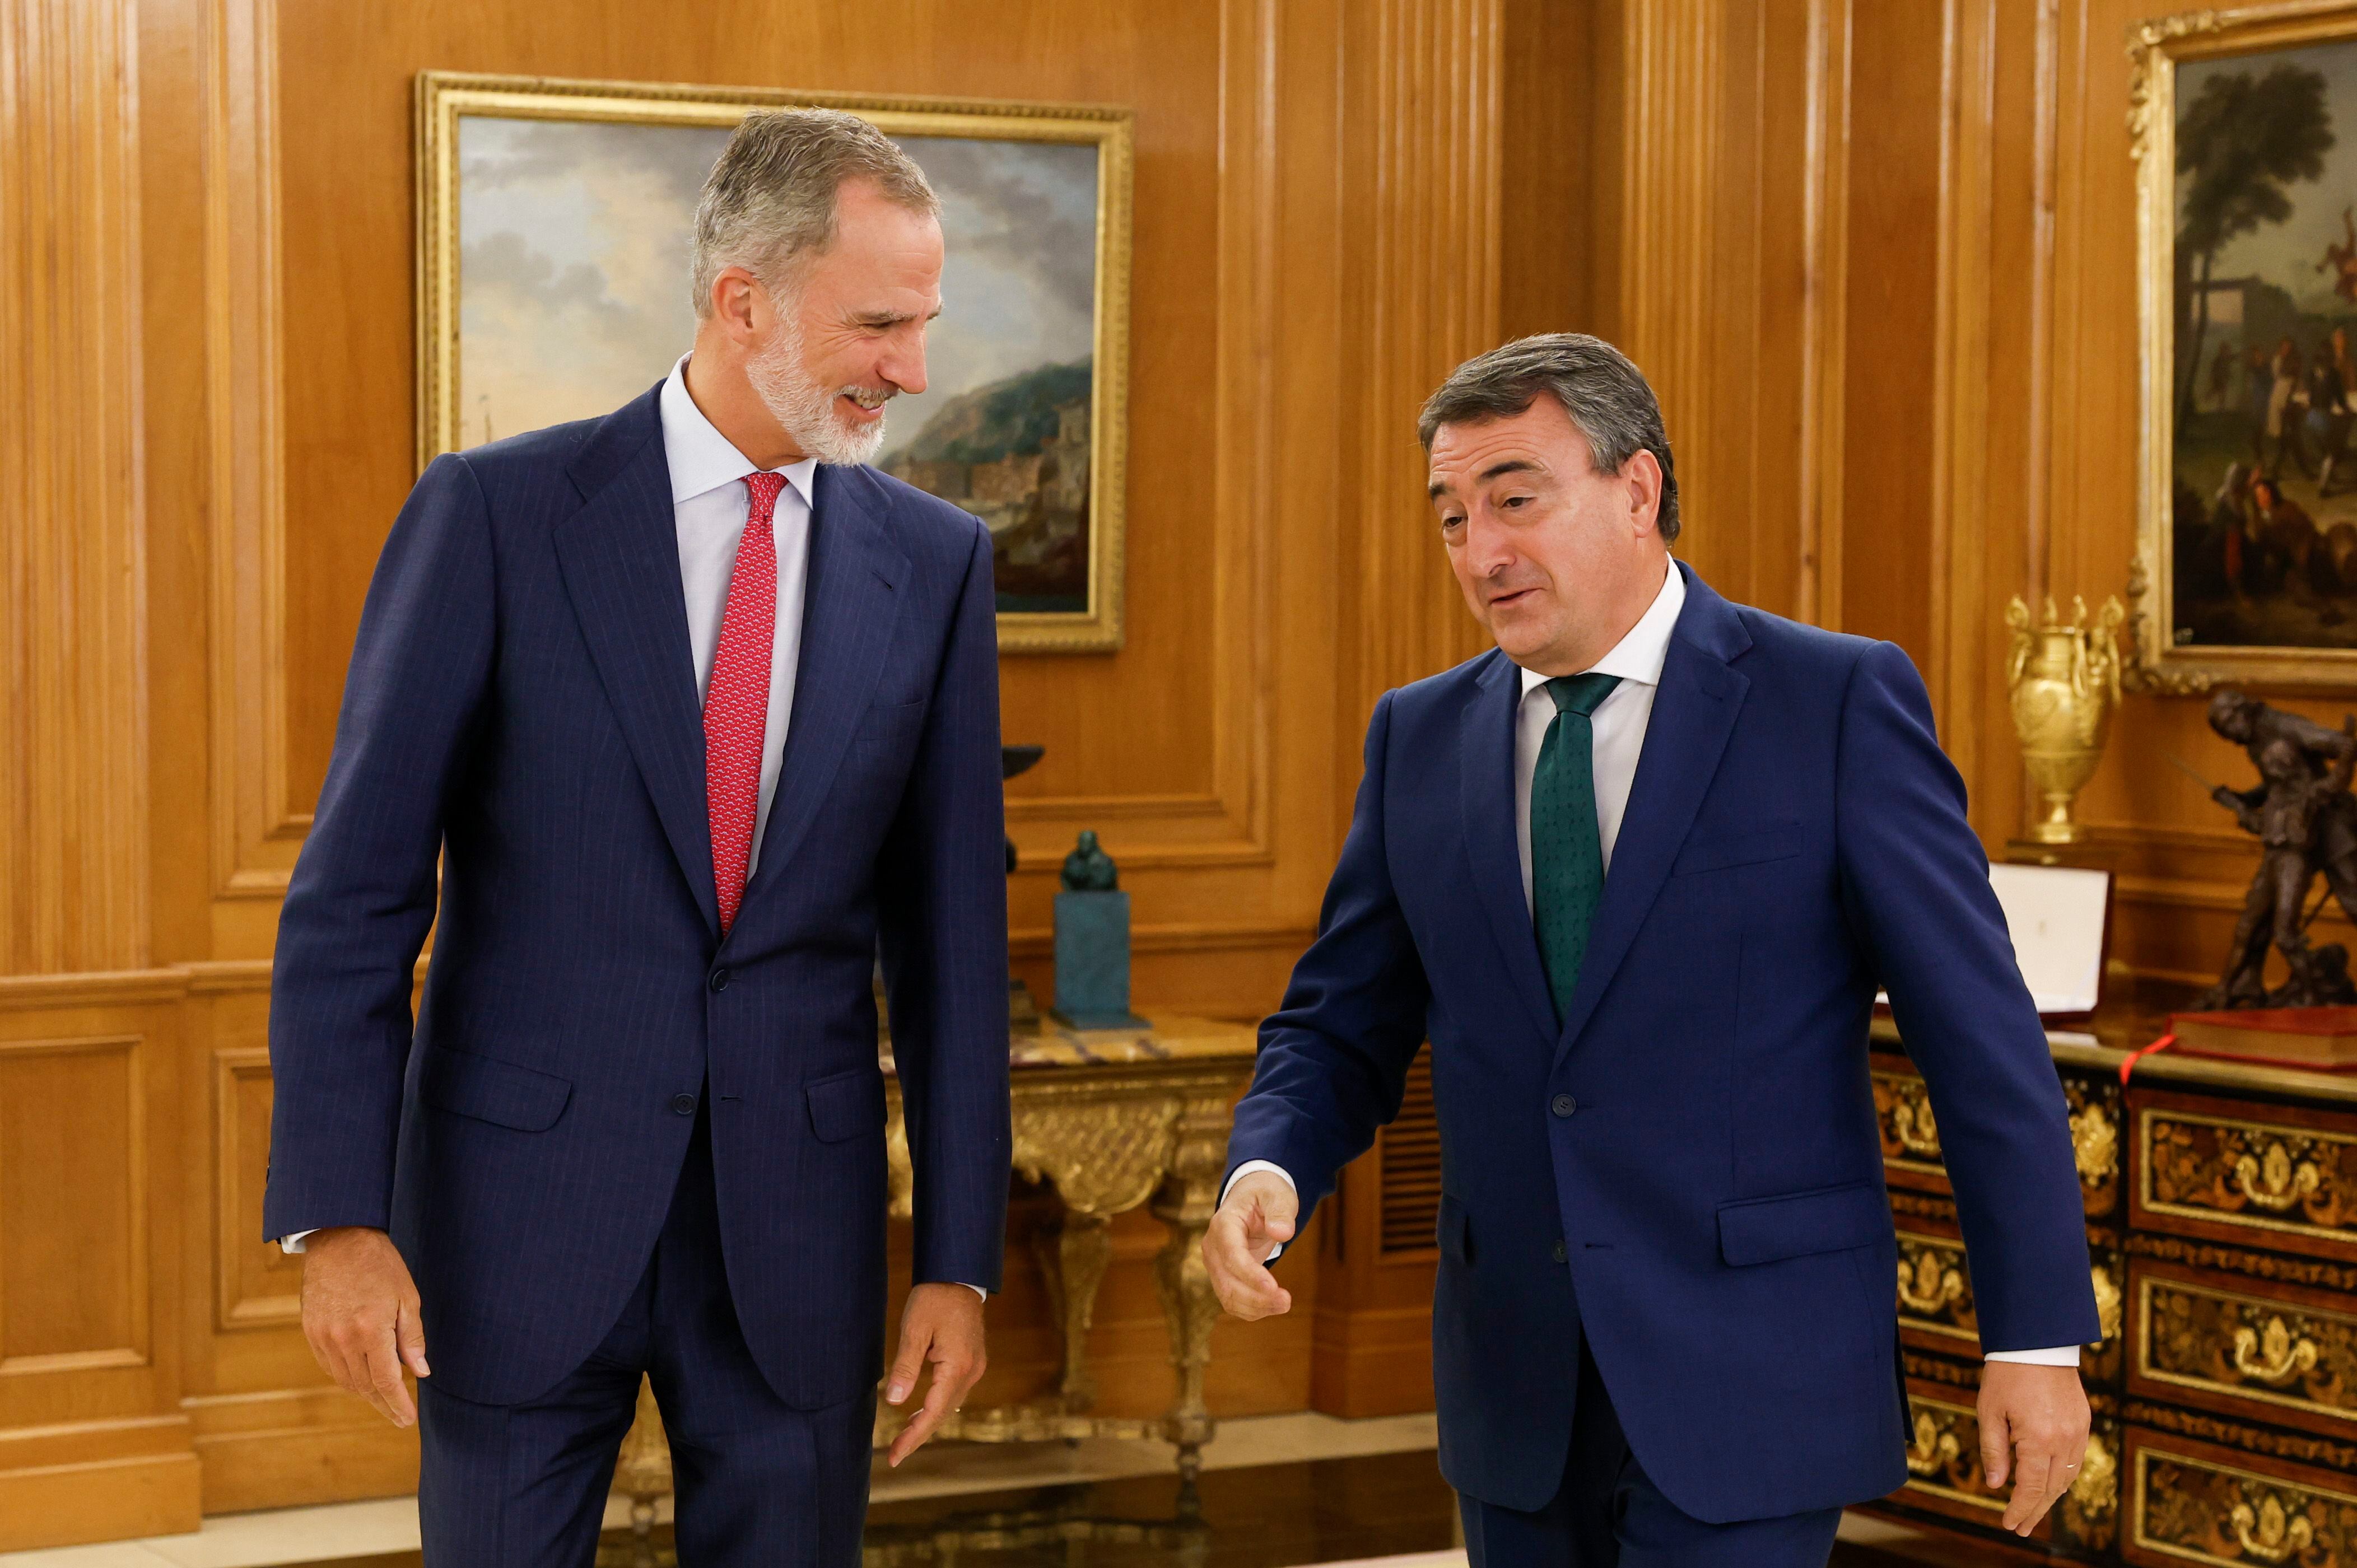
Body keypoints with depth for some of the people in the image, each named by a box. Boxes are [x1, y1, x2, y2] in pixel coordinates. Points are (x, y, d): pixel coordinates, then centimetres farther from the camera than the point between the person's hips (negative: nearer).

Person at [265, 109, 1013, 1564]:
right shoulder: (496, 514, -6)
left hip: (798, 1221, 2)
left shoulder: (937, 560, 2)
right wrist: (338, 1216, -12)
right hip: (522, 1206, -2)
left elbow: (952, 929, 4)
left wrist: (960, 1258, 2)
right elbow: (356, 891, -6)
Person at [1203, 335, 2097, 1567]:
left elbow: (1979, 1032, -6)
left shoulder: (1838, 704, -6)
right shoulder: (1419, 739, 8)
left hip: (1745, 1384, -5)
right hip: (1517, 1395, 5)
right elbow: (1341, 1028, 11)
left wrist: (2039, 1337, -7)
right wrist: (1266, 1173, -10)